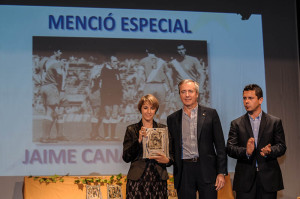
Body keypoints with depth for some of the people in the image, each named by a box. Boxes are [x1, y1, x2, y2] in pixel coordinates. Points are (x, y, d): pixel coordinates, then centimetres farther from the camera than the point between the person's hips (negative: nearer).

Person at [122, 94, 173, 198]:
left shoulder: (163, 129, 11)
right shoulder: (131, 130, 6)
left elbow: (171, 155, 13)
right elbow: (126, 158, -1)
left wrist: (167, 160, -9)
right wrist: (139, 140, -12)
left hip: (158, 179, 1)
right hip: (137, 180, -1)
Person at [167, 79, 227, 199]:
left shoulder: (210, 114, 5)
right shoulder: (172, 119, 11)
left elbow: (220, 145, 2)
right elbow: (171, 148, 15)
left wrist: (221, 172, -4)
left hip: (206, 170, -1)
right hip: (183, 173, 2)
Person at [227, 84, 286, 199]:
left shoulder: (275, 122, 8)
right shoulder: (236, 124, 9)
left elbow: (281, 146, 4)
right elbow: (230, 149, 0)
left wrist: (270, 151, -18)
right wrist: (246, 152, -20)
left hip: (268, 178, 0)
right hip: (245, 179, 0)